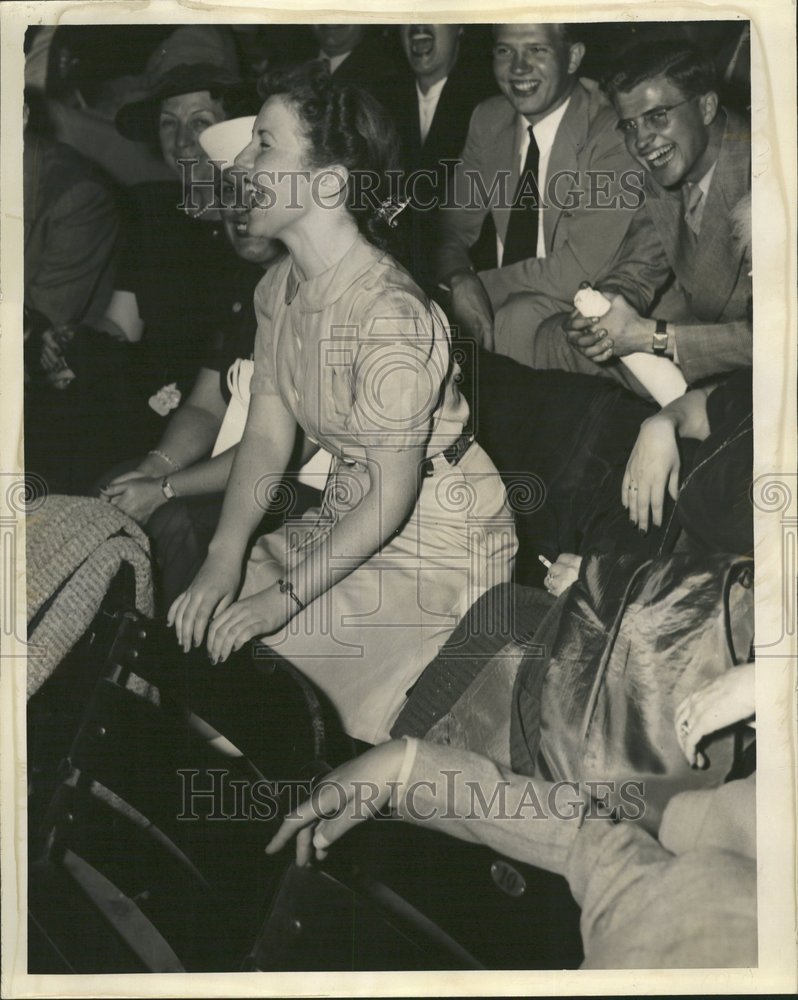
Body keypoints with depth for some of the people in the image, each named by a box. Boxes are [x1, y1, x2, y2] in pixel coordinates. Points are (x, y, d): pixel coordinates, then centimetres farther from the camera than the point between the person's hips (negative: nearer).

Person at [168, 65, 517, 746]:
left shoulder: (389, 317, -28)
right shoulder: (278, 288, 0)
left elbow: (392, 497, -23)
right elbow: (268, 434, 0)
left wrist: (284, 597, -19)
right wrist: (224, 559, -13)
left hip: (434, 540, -8)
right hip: (345, 517, 8)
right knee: (199, 631, 1)